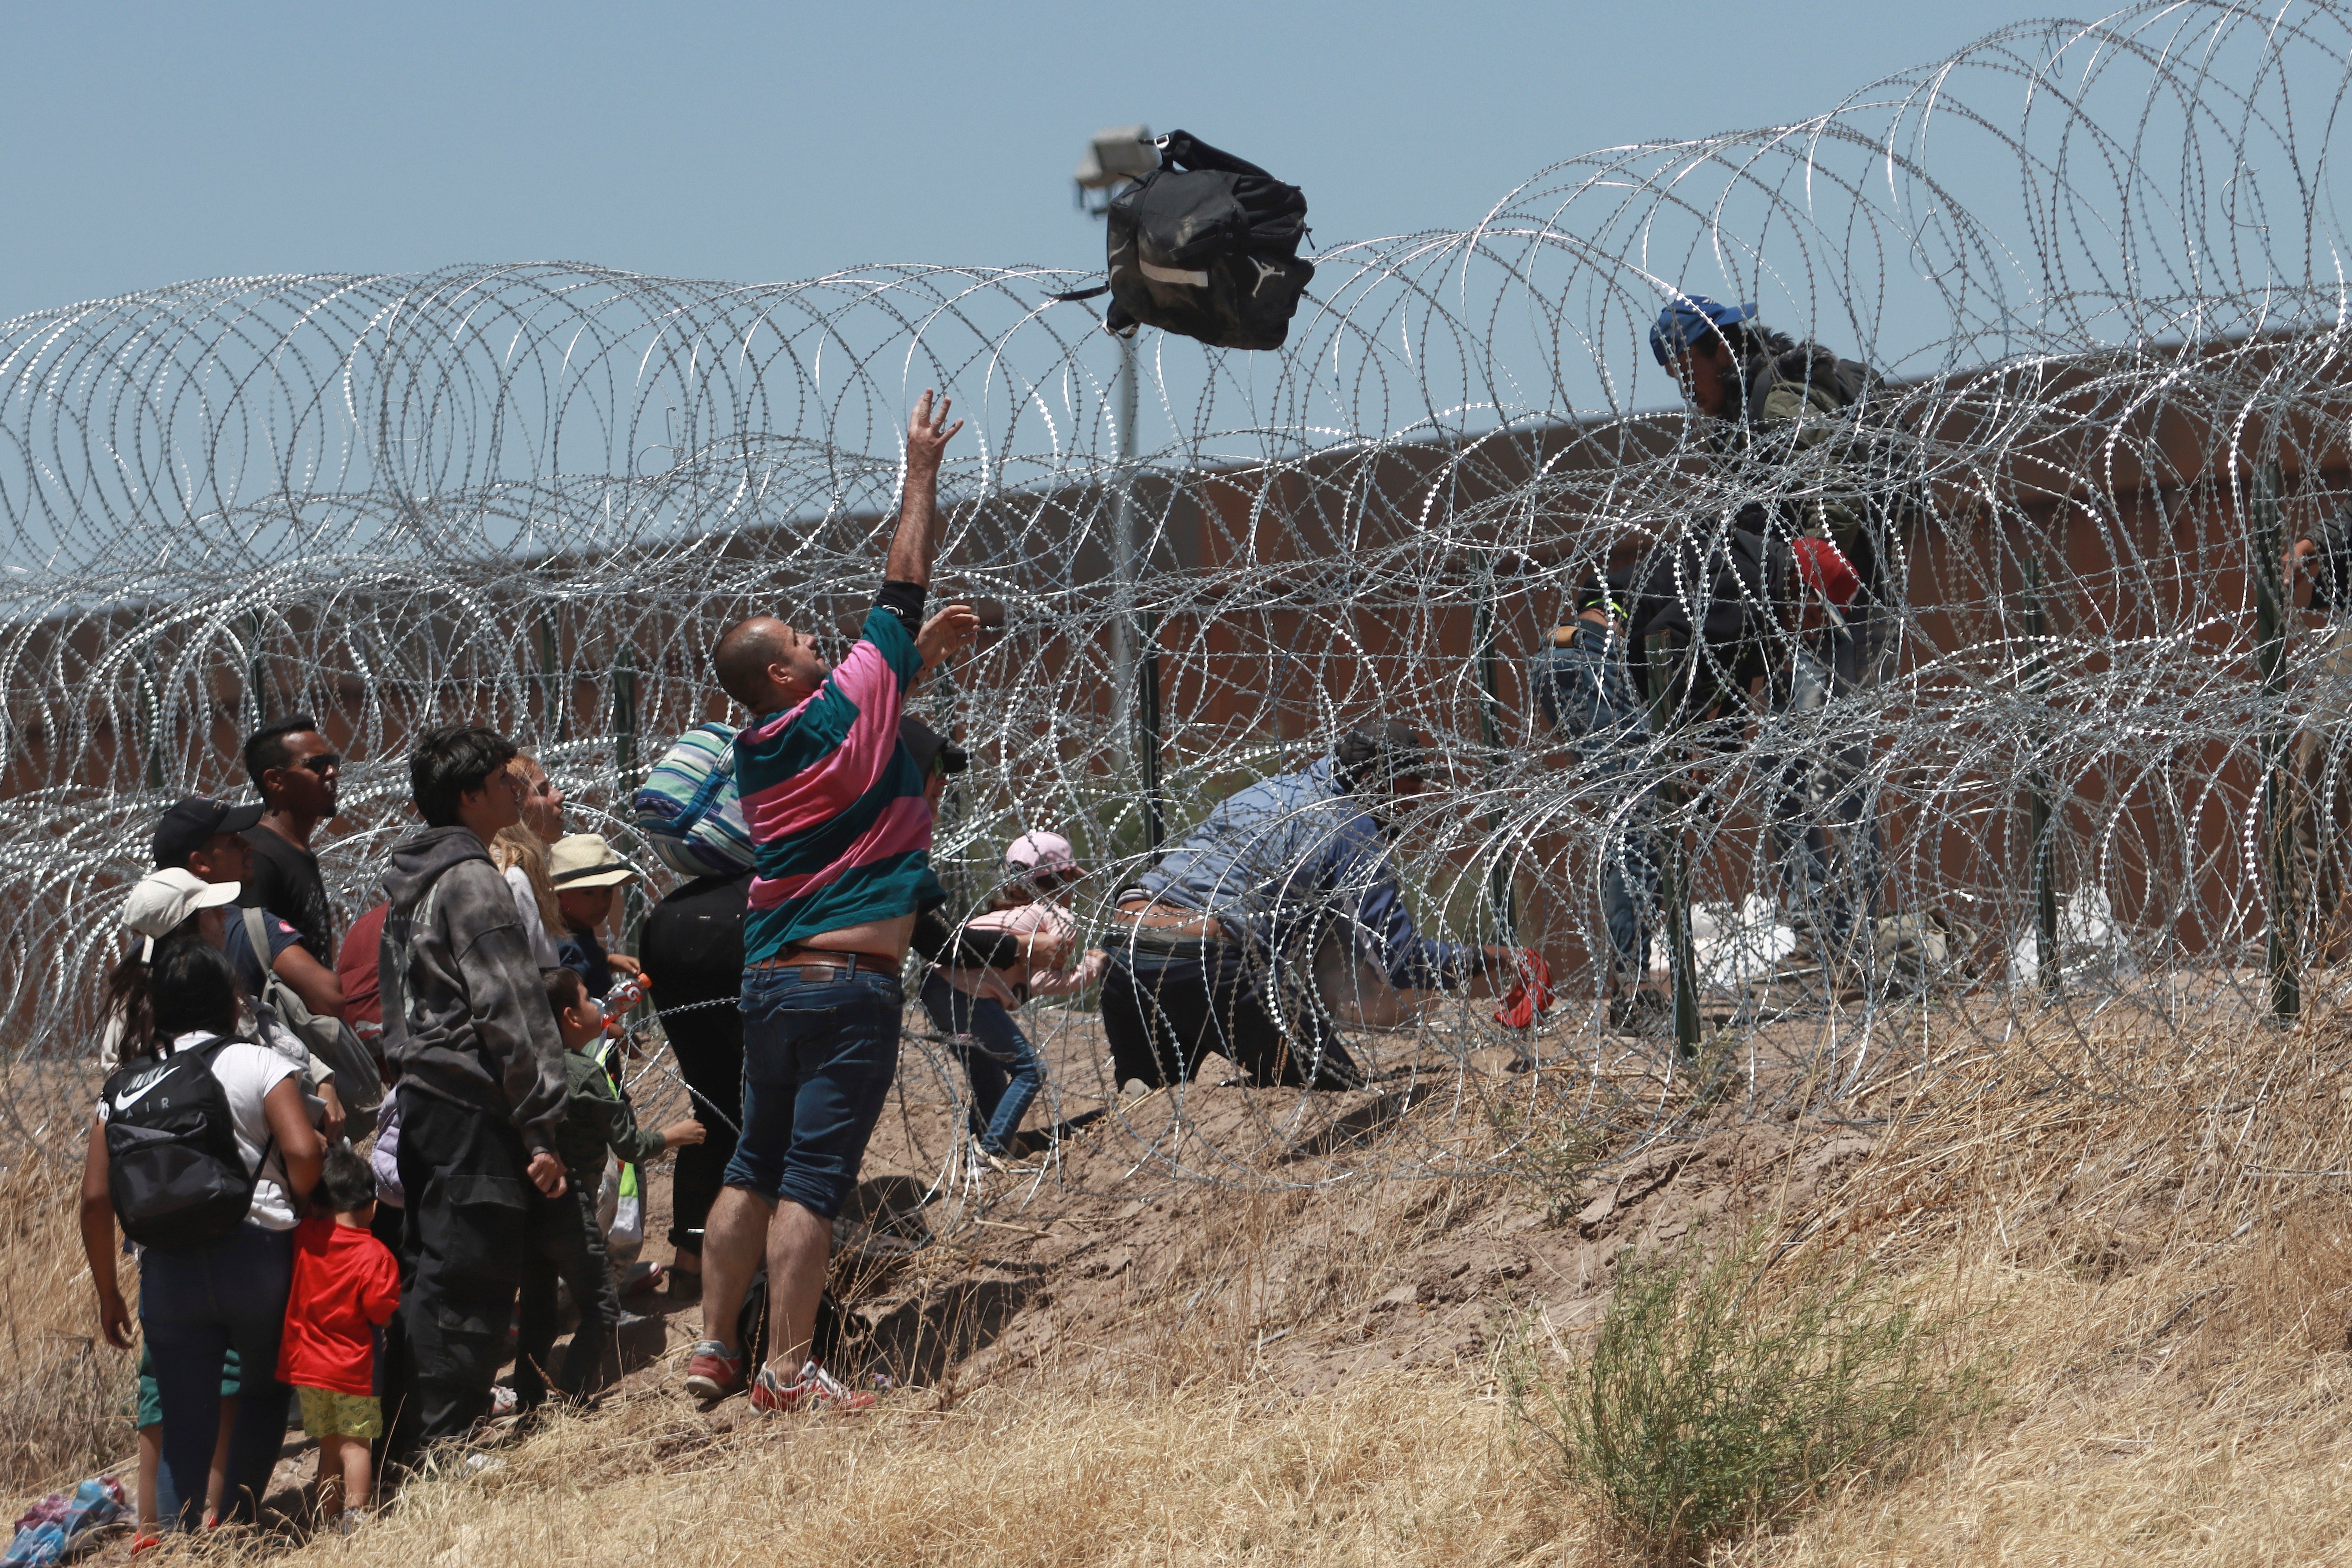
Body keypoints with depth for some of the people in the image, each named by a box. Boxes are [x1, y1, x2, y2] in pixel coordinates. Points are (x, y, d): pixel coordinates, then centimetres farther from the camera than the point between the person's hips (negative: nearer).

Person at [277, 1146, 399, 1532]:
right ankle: (353, 1517, -8)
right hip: (353, 1366, -4)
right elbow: (381, 1313, -17)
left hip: (305, 1365, 4)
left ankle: (328, 1521, 14)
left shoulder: (305, 1236, -4)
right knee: (354, 1443, 1)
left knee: (328, 1445, 13)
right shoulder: (374, 1255, -15)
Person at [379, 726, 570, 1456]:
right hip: (471, 1111, -10)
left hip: (420, 1096, 10)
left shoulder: (411, 881, 17)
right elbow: (508, 1013, -17)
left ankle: (406, 1444, 15)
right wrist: (541, 1131, -17)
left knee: (429, 1279, 13)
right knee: (467, 1286, -6)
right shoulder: (472, 881, -13)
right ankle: (444, 1443, -6)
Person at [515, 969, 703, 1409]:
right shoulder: (587, 1074, -13)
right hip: (570, 1208, -7)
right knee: (600, 1309, 1)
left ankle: (528, 1400, 14)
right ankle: (572, 1399, -6)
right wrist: (672, 1136, 9)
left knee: (537, 1311, 14)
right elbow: (629, 1144, -7)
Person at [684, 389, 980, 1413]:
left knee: (755, 1169, 14)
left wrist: (923, 654, 28)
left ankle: (714, 1348, 15)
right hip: (848, 982, -7)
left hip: (770, 980, 7)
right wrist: (922, 472, 5)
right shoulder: (842, 713, -9)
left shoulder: (758, 750, 10)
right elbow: (902, 589, -2)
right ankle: (787, 1369, -9)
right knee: (813, 1179, -8)